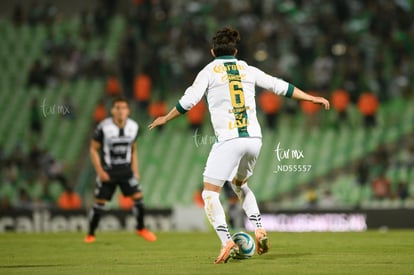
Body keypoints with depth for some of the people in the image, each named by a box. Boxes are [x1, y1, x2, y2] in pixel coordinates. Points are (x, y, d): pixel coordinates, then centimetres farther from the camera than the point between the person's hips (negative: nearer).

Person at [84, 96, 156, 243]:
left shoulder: (133, 127, -3)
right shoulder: (103, 127, -16)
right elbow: (93, 149, -7)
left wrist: (135, 170, 6)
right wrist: (100, 171, -13)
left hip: (126, 170, 3)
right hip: (108, 171, -3)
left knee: (138, 197, -7)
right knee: (100, 202, 0)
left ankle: (141, 228, 13)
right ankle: (91, 234, 16)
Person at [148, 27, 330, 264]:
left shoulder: (209, 72, 3)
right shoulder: (248, 70, 15)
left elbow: (188, 101, -4)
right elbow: (280, 87, 19)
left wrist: (166, 119, 12)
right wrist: (312, 98, 29)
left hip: (228, 140, -5)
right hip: (254, 138, 5)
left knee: (210, 193, 0)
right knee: (240, 184, 28)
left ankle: (227, 242, -17)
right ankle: (260, 229, 10)